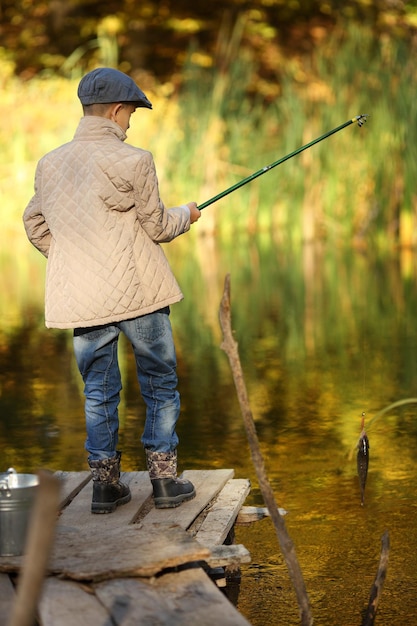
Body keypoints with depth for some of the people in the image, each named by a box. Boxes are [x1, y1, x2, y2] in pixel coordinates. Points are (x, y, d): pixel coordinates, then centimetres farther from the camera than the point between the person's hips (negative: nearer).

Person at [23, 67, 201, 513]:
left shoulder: (50, 164, 6)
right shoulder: (131, 160, -11)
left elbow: (35, 226, 16)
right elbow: (155, 227, -3)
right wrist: (186, 214, 17)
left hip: (81, 298, 5)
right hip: (139, 293, -5)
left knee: (98, 392, 13)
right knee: (159, 385, 10)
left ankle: (104, 484, 15)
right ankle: (164, 480, 13)